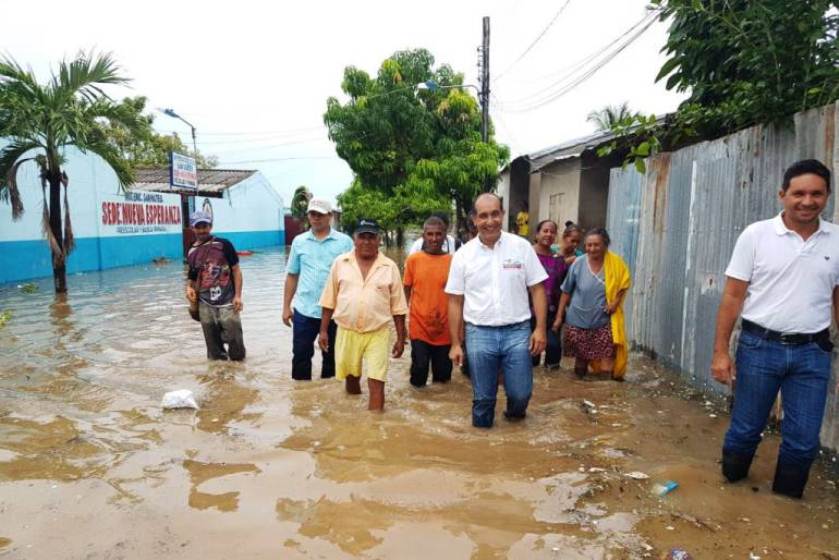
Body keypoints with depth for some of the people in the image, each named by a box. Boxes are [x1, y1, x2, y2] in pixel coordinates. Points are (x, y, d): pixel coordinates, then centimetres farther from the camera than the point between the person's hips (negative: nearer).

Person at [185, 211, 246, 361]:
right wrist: (189, 287, -3)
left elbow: (236, 270, -2)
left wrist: (238, 295, -8)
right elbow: (192, 276, 20)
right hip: (205, 306, 3)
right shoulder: (192, 252, 8)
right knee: (214, 352, 9)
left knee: (237, 353, -1)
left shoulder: (223, 245, -3)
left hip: (227, 303, -3)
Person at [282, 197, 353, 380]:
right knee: (300, 357, 9)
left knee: (331, 357, 13)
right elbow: (292, 276, 9)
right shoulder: (299, 241, 5)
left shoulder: (344, 242, -3)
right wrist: (286, 306, 7)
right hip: (304, 311, 2)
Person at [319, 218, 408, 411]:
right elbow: (329, 301, 5)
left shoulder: (390, 267, -3)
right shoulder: (340, 263, 0)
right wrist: (323, 331, 2)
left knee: (376, 384, -4)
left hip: (377, 334, -2)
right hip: (347, 332, 2)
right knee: (351, 379, 18)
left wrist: (400, 338, 0)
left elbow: (398, 307, 1)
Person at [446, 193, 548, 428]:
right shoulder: (463, 255, -1)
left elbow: (537, 289, 2)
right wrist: (455, 343, 1)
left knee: (520, 393, 4)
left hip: (517, 331, 0)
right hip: (479, 333, 0)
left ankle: (514, 414, 38)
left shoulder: (521, 246, -1)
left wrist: (540, 328, -6)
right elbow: (455, 302, 3)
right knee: (483, 397, 9)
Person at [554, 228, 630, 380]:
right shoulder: (578, 263, -6)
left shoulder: (616, 263, -7)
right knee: (580, 359, 15)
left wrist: (615, 302, -11)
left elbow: (624, 284, 7)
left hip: (604, 322, -1)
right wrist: (559, 317, 2)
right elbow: (566, 292, 2)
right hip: (578, 321, 1)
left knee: (606, 369, -6)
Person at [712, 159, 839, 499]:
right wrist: (720, 351, -8)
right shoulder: (756, 235, -5)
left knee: (804, 440, 8)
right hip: (759, 347, -2)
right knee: (745, 429, 10)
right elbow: (732, 297, -5)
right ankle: (730, 490, 32)